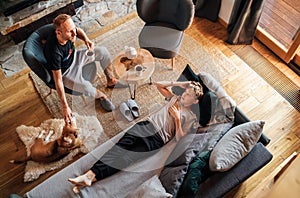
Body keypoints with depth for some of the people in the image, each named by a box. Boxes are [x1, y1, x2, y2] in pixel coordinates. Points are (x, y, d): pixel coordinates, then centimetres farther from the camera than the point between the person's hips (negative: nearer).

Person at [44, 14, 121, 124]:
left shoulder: (69, 31, -22)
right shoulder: (54, 51, -39)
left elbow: (79, 30, 6)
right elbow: (58, 80, -35)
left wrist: (86, 39, -16)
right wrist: (65, 107, -33)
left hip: (74, 57, 7)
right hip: (66, 72, -6)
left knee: (103, 51, 1)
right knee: (86, 88, -31)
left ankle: (111, 80, 20)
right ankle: (101, 96, 6)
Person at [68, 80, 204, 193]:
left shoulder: (191, 118, 11)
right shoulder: (175, 99, 25)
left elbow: (178, 137, -1)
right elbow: (158, 84, 25)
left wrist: (178, 118, -4)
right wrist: (178, 84, 20)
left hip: (157, 139, -4)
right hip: (146, 125, 4)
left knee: (128, 155, -24)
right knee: (121, 145, -21)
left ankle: (92, 177, -34)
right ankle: (89, 174, -34)